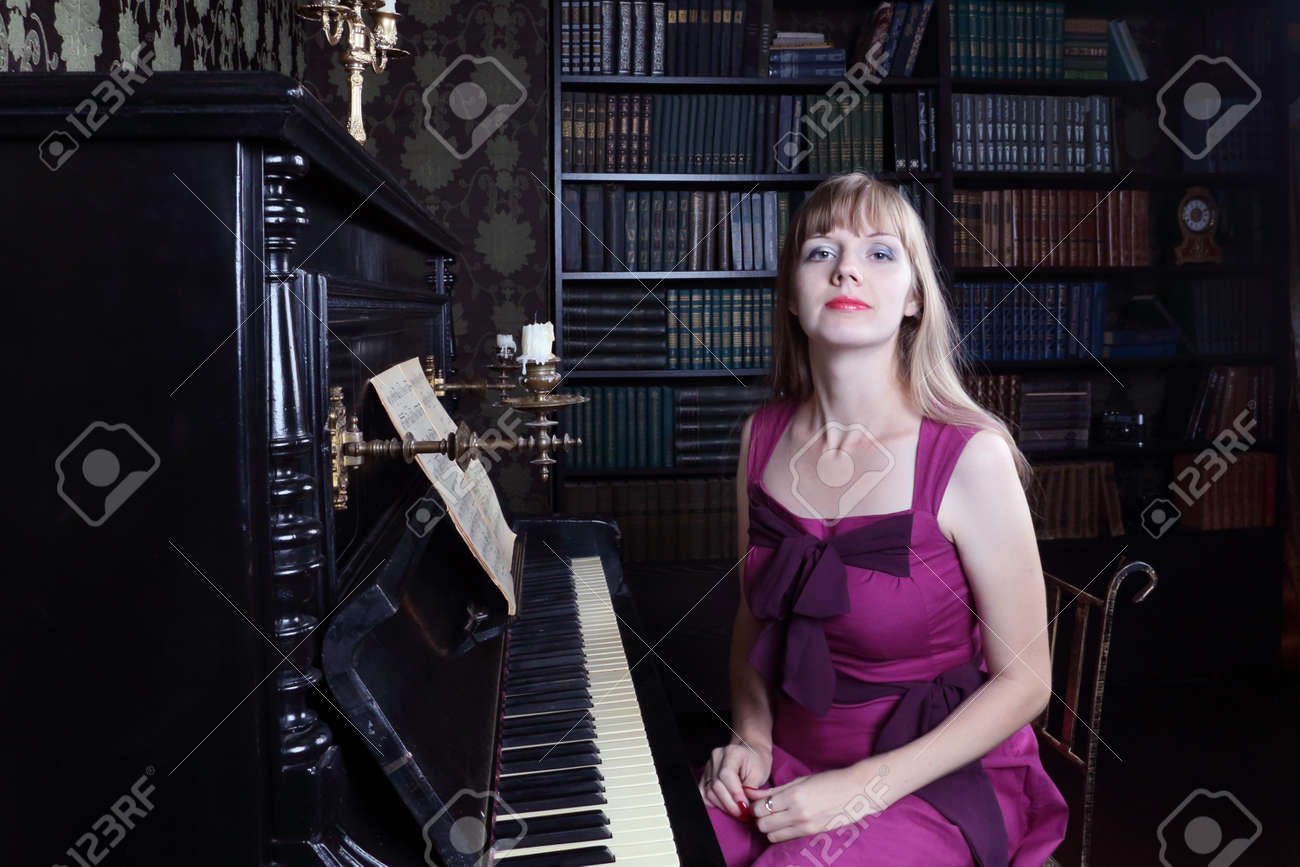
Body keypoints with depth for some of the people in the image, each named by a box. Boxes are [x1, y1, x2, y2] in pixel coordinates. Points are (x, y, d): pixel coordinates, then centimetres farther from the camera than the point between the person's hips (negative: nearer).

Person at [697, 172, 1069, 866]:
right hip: (792, 760, 4)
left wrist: (868, 786, -18)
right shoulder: (764, 438, -2)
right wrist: (751, 738, -4)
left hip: (941, 782, -3)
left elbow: (1023, 679, -12)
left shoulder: (971, 456, -17)